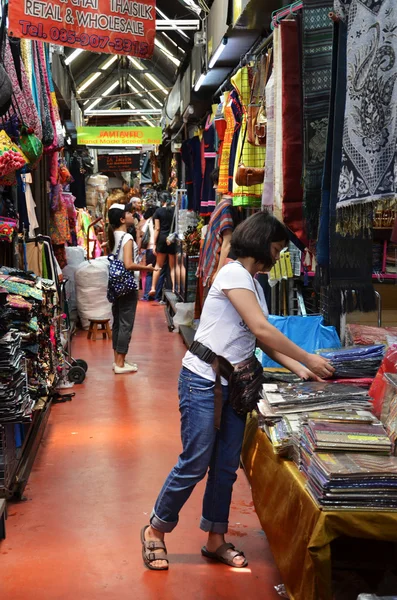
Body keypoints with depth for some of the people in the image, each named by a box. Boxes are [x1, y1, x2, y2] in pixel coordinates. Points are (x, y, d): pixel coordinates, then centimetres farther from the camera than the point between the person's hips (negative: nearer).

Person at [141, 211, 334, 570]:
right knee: (195, 464, -3)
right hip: (203, 383, -9)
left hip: (233, 386, 9)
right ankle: (155, 532, 15)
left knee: (226, 467, 11)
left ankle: (216, 540, 24)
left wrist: (299, 370, 3)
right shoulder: (234, 274, -13)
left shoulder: (253, 284, 16)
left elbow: (262, 339, 13)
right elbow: (262, 330, -19)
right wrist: (308, 359, -13)